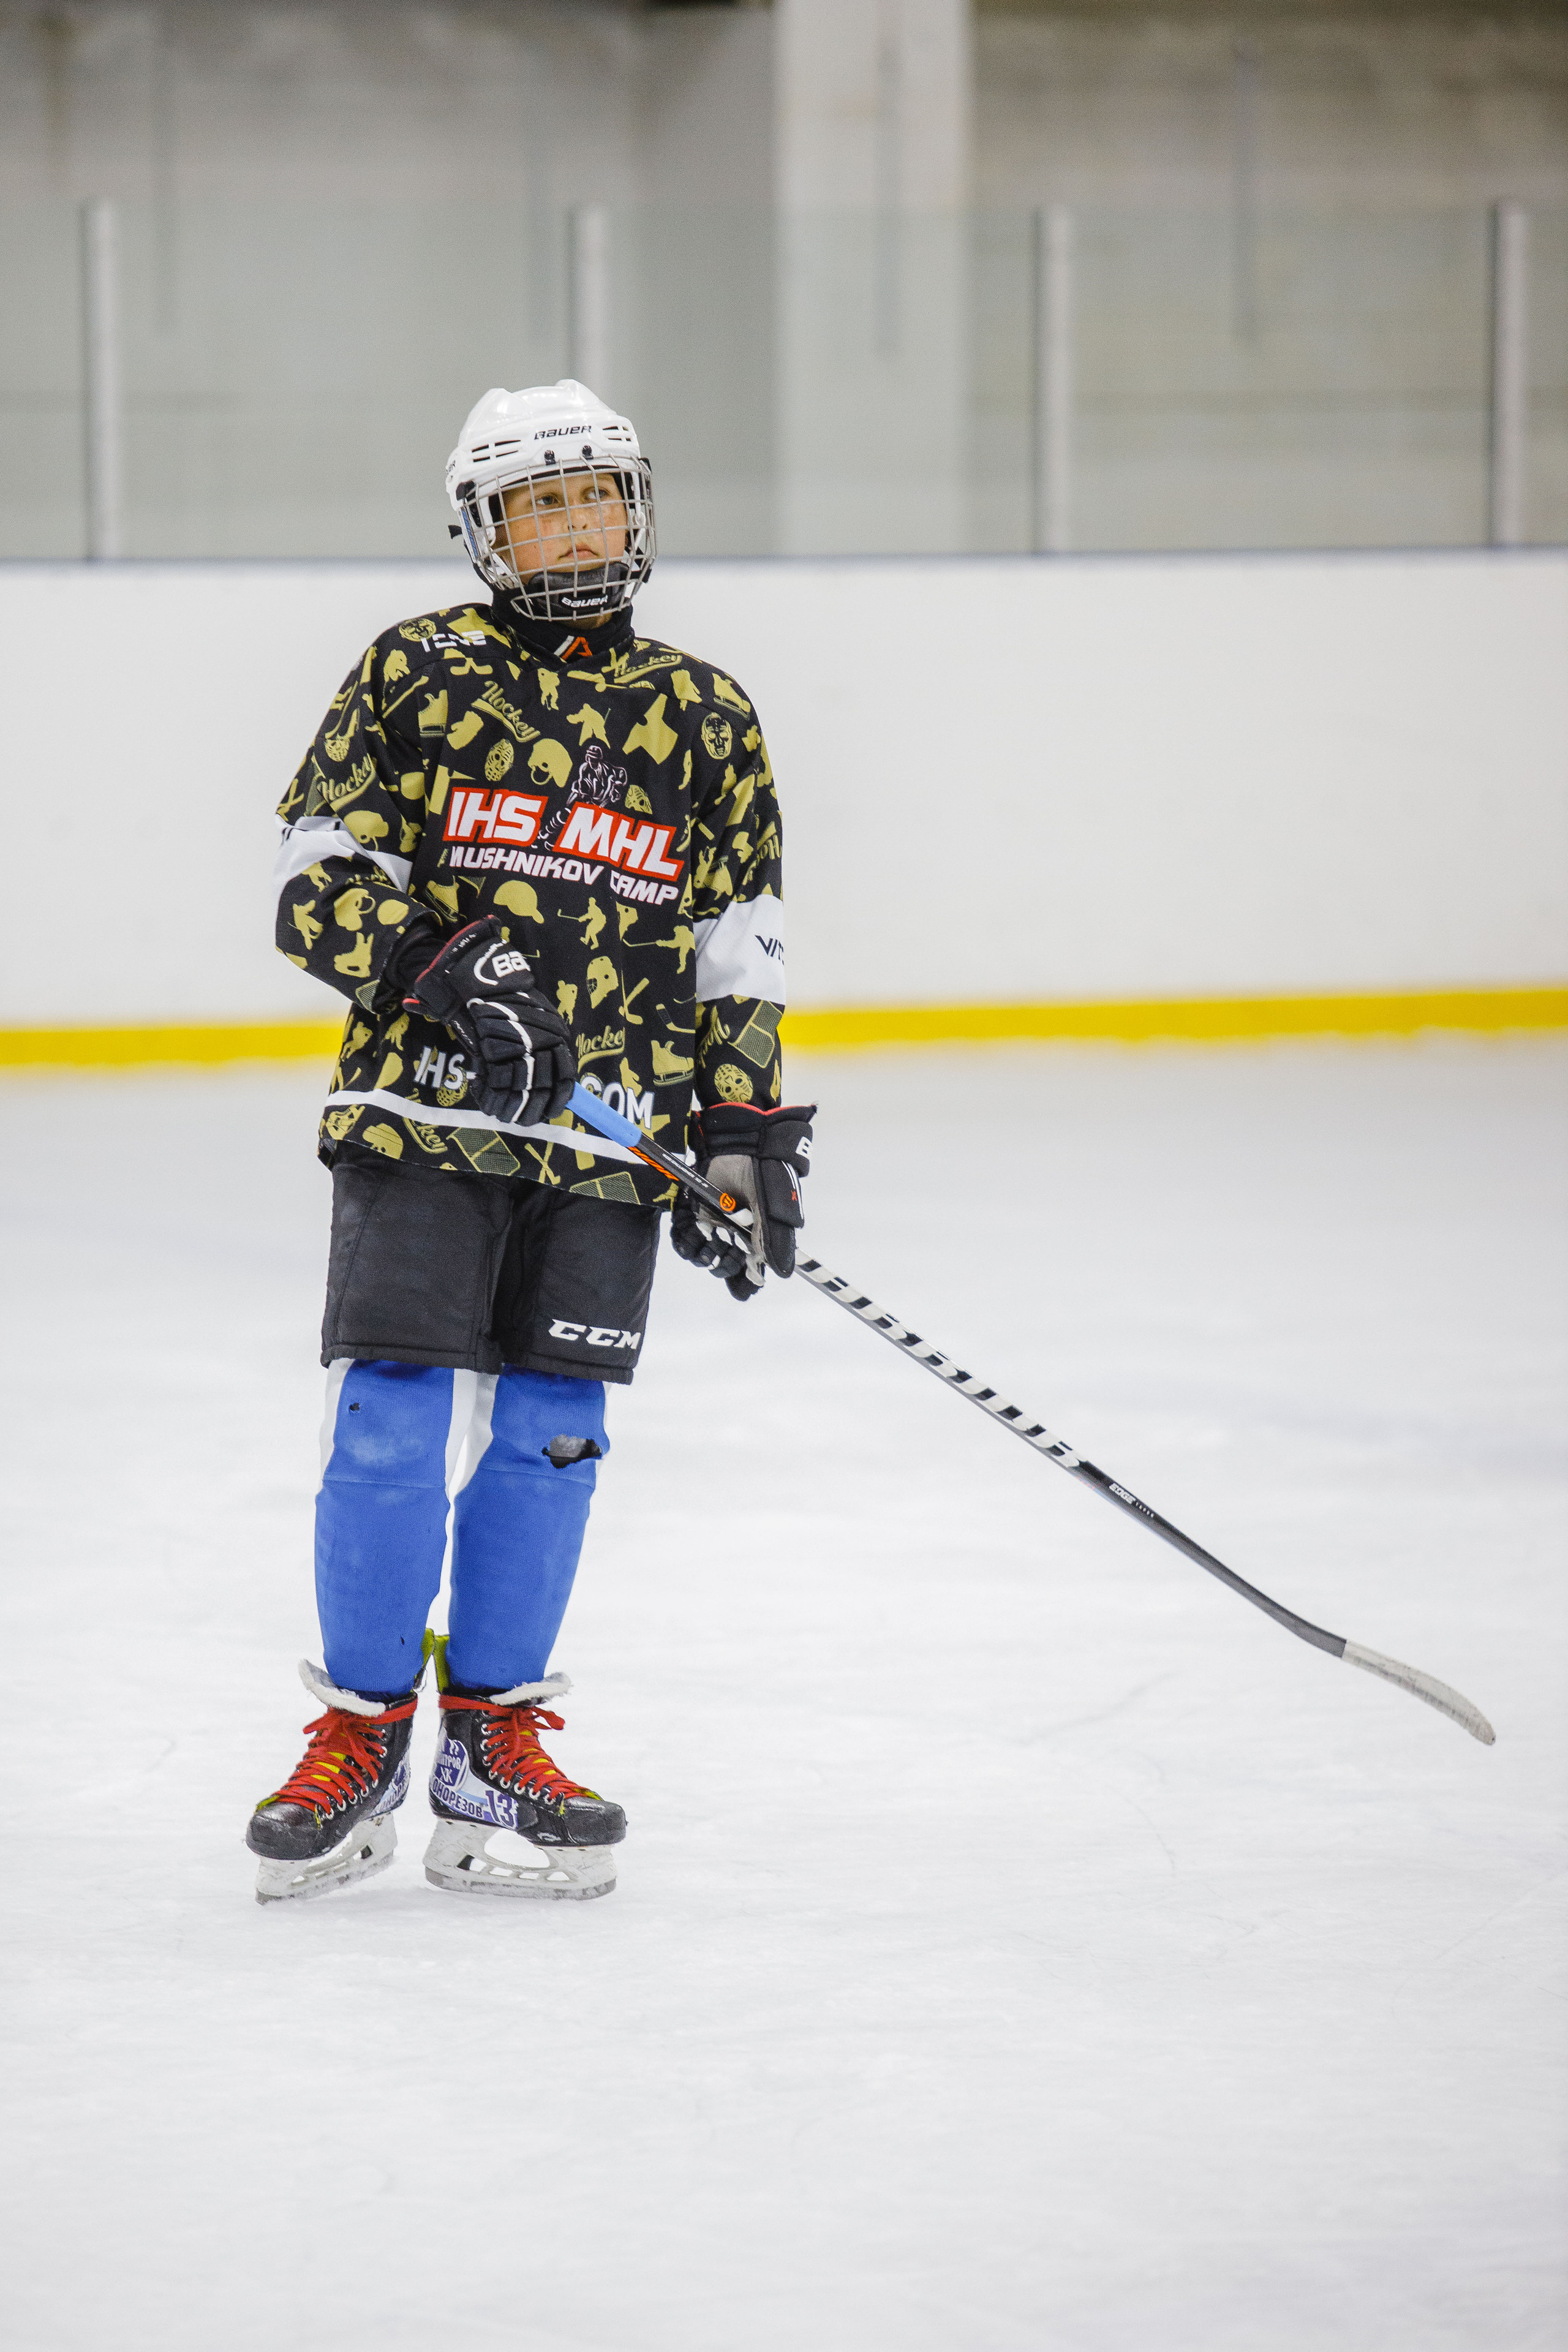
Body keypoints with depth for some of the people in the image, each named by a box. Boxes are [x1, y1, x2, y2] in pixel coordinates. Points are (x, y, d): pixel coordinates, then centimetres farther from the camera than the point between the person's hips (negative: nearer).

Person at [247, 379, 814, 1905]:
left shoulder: (703, 721, 10)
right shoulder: (413, 675, 3)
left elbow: (735, 951, 13)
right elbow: (317, 870, 0)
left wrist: (743, 1132, 7)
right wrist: (432, 969, -16)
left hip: (608, 1136, 2)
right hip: (420, 1107, -2)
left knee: (550, 1435, 4)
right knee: (392, 1424, -6)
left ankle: (493, 1741, 16)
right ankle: (361, 1734, 8)